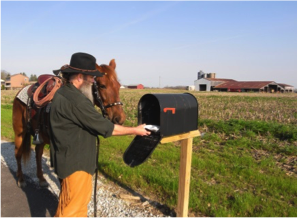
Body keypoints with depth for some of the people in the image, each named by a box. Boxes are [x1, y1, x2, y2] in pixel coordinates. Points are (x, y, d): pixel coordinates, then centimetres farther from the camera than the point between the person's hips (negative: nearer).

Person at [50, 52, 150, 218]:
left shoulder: (64, 93, 7)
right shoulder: (76, 100, -26)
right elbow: (106, 127, -21)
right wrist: (135, 130, -11)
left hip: (70, 159, 10)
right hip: (75, 162, -10)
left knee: (80, 201, 25)